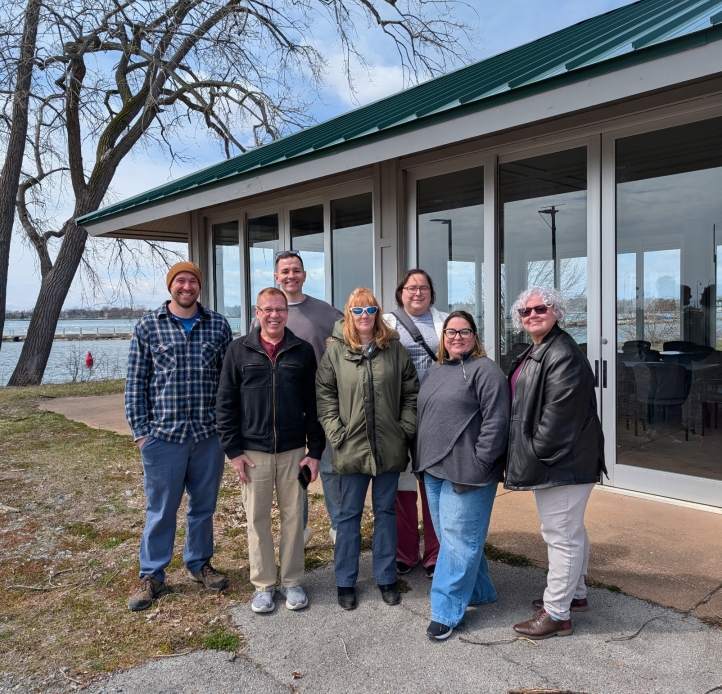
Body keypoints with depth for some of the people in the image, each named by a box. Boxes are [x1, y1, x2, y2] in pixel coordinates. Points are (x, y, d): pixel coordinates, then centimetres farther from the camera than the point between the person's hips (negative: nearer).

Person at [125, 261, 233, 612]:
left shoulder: (218, 325, 2)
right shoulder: (147, 326, -1)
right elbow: (135, 382, 0)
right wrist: (140, 430, -4)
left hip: (209, 434, 2)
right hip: (162, 434, -1)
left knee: (203, 505, 15)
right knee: (160, 509, 9)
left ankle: (200, 563, 34)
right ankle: (151, 576, 26)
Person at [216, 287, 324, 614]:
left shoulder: (303, 351, 2)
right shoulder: (239, 350, 0)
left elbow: (313, 404, 3)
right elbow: (226, 402, 0)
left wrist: (315, 450, -1)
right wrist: (233, 450, -5)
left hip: (293, 451, 1)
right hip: (252, 452, 0)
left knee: (293, 517, 9)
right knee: (257, 519, 9)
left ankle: (292, 581, 25)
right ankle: (263, 584, 25)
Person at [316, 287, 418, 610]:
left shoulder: (394, 349, 2)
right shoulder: (335, 351, -2)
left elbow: (411, 392, 5)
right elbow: (324, 395, -2)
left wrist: (406, 429, -2)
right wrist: (337, 433, -9)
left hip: (390, 448, 1)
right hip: (352, 448, -1)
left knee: (386, 512, 14)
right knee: (350, 515, 10)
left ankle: (386, 578, 29)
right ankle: (345, 582, 25)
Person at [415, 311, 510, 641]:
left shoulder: (485, 370, -9)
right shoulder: (435, 371, 16)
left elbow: (495, 422, -15)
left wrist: (478, 464, -17)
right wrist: (422, 458, 15)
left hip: (466, 472, -8)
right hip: (434, 468, 9)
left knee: (458, 538, -1)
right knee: (449, 535, 16)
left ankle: (446, 611, 8)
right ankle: (480, 592, 33)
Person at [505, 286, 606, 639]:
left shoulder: (562, 354, -19)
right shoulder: (534, 352, 15)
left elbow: (558, 413, -23)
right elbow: (524, 406, 19)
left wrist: (536, 455, -18)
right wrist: (527, 456, 14)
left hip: (563, 460, -11)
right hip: (552, 460, 11)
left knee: (561, 534, -2)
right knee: (570, 529, 22)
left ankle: (556, 613, 9)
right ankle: (575, 593, 38)